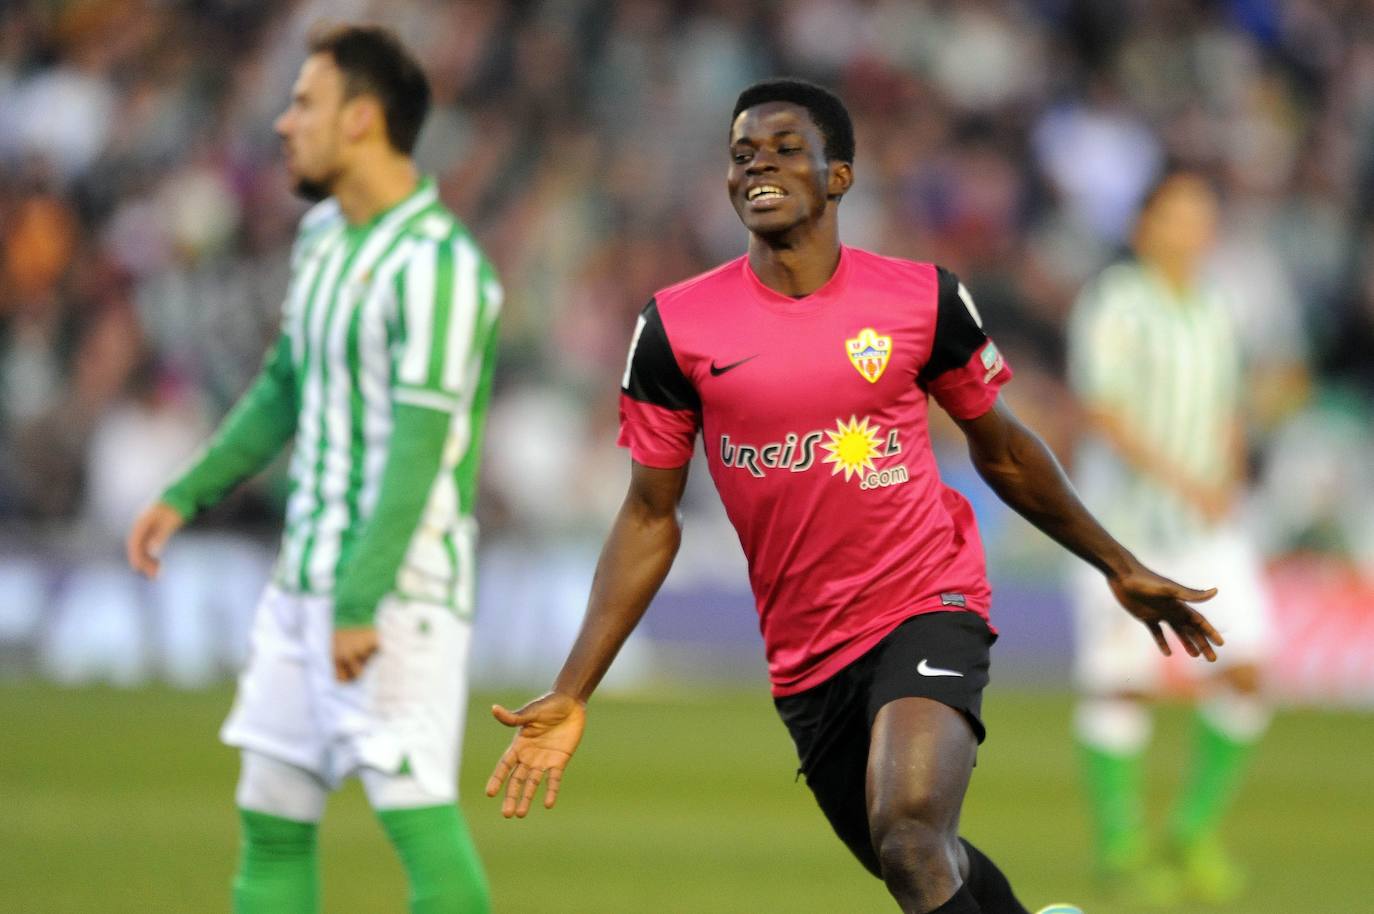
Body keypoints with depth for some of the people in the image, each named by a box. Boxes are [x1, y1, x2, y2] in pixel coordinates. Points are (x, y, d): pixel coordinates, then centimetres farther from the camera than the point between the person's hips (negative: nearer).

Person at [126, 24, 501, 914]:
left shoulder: (439, 266, -16)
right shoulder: (326, 234, 12)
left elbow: (421, 449, -22)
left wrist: (361, 604, -26)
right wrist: (187, 496, 20)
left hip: (400, 591, -9)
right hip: (306, 580, 9)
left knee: (415, 812, -14)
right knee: (271, 818, 9)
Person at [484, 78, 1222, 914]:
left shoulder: (925, 300, -4)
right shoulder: (676, 328, -2)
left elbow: (1002, 450, 12)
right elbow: (651, 516, 3)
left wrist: (1119, 567, 19)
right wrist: (573, 694, -3)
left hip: (928, 604, -3)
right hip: (805, 651, 3)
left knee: (911, 838, -27)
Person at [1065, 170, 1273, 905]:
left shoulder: (1214, 314, 12)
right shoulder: (1115, 304, -9)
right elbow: (1100, 410, -18)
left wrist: (1227, 482, 2)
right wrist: (1180, 480, -24)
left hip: (1207, 529, 6)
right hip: (1124, 520, -6)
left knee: (1245, 671, -5)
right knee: (1120, 685, -4)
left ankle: (1196, 832, 8)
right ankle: (1118, 850, 6)